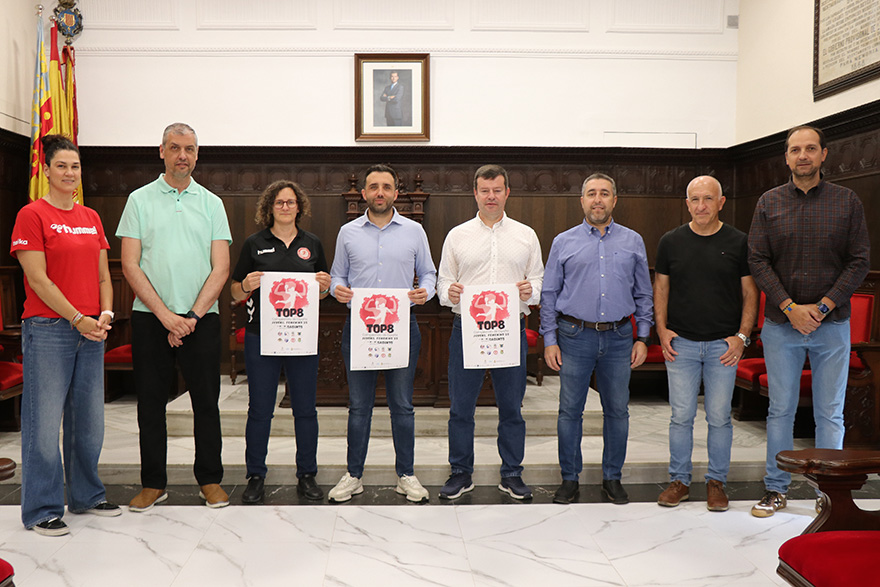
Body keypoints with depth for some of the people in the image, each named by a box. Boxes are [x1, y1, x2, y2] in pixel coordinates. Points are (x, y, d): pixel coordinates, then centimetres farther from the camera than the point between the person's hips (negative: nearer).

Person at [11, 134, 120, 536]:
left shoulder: (91, 218, 14)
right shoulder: (32, 215, -4)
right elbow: (38, 279, -10)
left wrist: (105, 314, -2)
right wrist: (78, 319, -13)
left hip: (91, 331, 6)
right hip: (47, 330, -6)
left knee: (89, 419, 12)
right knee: (44, 422, -1)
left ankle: (86, 496, 27)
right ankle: (42, 510, 11)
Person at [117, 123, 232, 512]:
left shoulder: (212, 203, 8)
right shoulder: (140, 200, 5)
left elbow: (221, 268, 1)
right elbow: (130, 265, -2)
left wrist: (192, 316, -9)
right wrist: (165, 315, -11)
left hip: (201, 318, 0)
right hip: (150, 318, 0)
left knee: (206, 401, 4)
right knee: (150, 403, 6)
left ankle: (210, 480, 18)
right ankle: (153, 483, 19)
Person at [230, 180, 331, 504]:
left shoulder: (312, 244, 11)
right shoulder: (254, 243, 5)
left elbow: (322, 292, 16)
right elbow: (235, 292, 7)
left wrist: (324, 286, -6)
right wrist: (246, 286, -14)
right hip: (261, 335, -1)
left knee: (305, 408, 6)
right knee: (260, 409, 3)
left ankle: (307, 475, 18)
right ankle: (256, 477, 16)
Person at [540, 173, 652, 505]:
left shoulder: (633, 242, 9)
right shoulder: (564, 242, 5)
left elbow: (643, 294, 12)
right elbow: (549, 294, 5)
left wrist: (642, 338, 4)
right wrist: (549, 340, -1)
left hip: (618, 338, 1)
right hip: (575, 337, -1)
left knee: (617, 411, 7)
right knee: (570, 411, 3)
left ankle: (612, 478, 22)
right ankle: (570, 478, 16)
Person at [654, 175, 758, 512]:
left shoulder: (738, 242, 2)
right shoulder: (671, 242, 5)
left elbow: (750, 293, 5)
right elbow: (661, 288, 10)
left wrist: (742, 336, -4)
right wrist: (661, 329, -1)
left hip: (723, 345, -1)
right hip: (680, 343, 1)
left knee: (719, 417, 5)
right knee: (681, 415, 4)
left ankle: (716, 481, 20)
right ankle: (679, 480, 18)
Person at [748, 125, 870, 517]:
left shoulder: (847, 201, 4)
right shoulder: (769, 203, 5)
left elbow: (860, 261, 0)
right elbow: (757, 261, 0)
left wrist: (823, 306, -11)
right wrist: (790, 307, -10)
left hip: (832, 324, 0)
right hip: (780, 325, 0)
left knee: (830, 413, 6)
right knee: (780, 410, 7)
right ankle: (776, 489, 18)